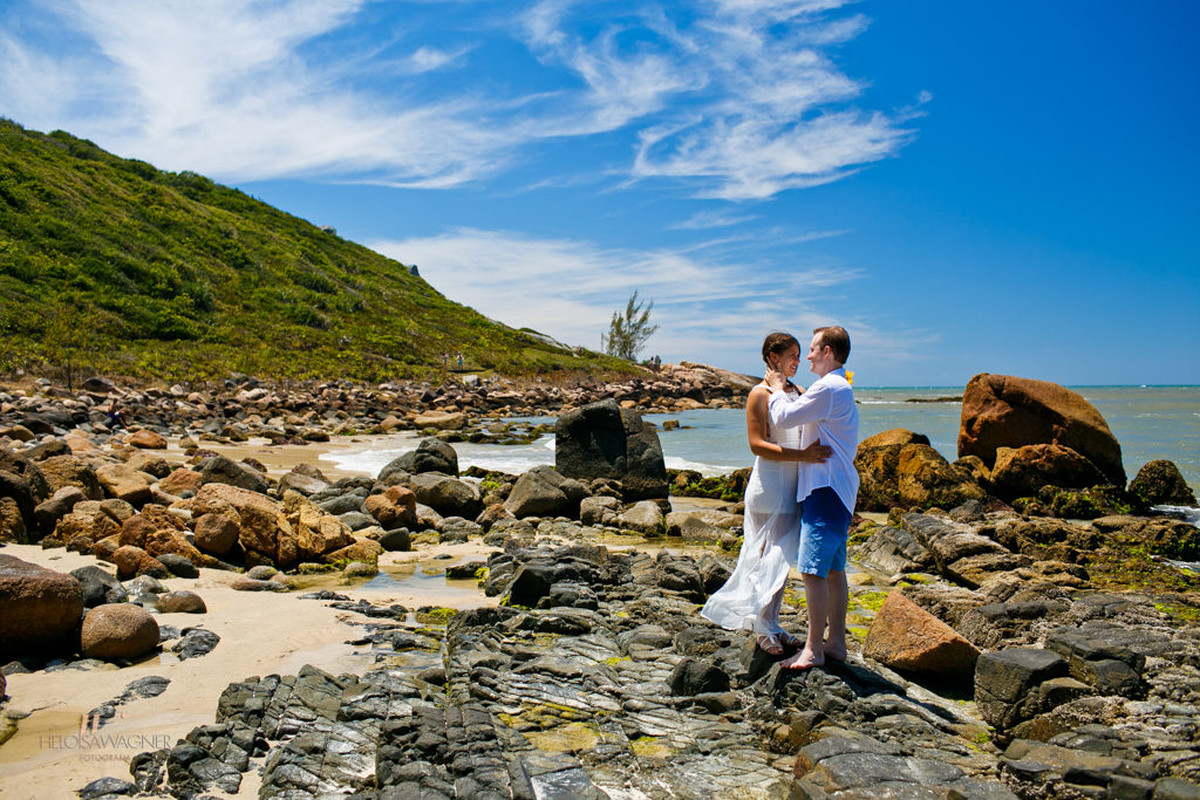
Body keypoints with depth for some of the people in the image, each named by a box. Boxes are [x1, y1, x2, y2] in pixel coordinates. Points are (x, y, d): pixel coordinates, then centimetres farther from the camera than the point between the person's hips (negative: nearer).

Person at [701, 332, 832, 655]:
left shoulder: (796, 392, 14)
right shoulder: (760, 394, -8)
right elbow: (757, 444, -17)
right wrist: (801, 455, -25)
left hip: (791, 487, 7)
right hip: (768, 486, -7)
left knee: (781, 559, 13)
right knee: (769, 559, -2)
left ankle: (773, 624, 23)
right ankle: (763, 629, 10)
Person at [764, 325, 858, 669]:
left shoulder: (828, 387, -14)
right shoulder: (841, 388, 20)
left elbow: (783, 418, -13)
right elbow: (804, 417, 20)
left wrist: (778, 390, 3)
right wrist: (786, 392, 17)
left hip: (825, 489, -11)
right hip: (835, 488, 11)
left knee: (813, 570, -11)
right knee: (833, 570, 13)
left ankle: (813, 648, -8)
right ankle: (836, 642, 19)